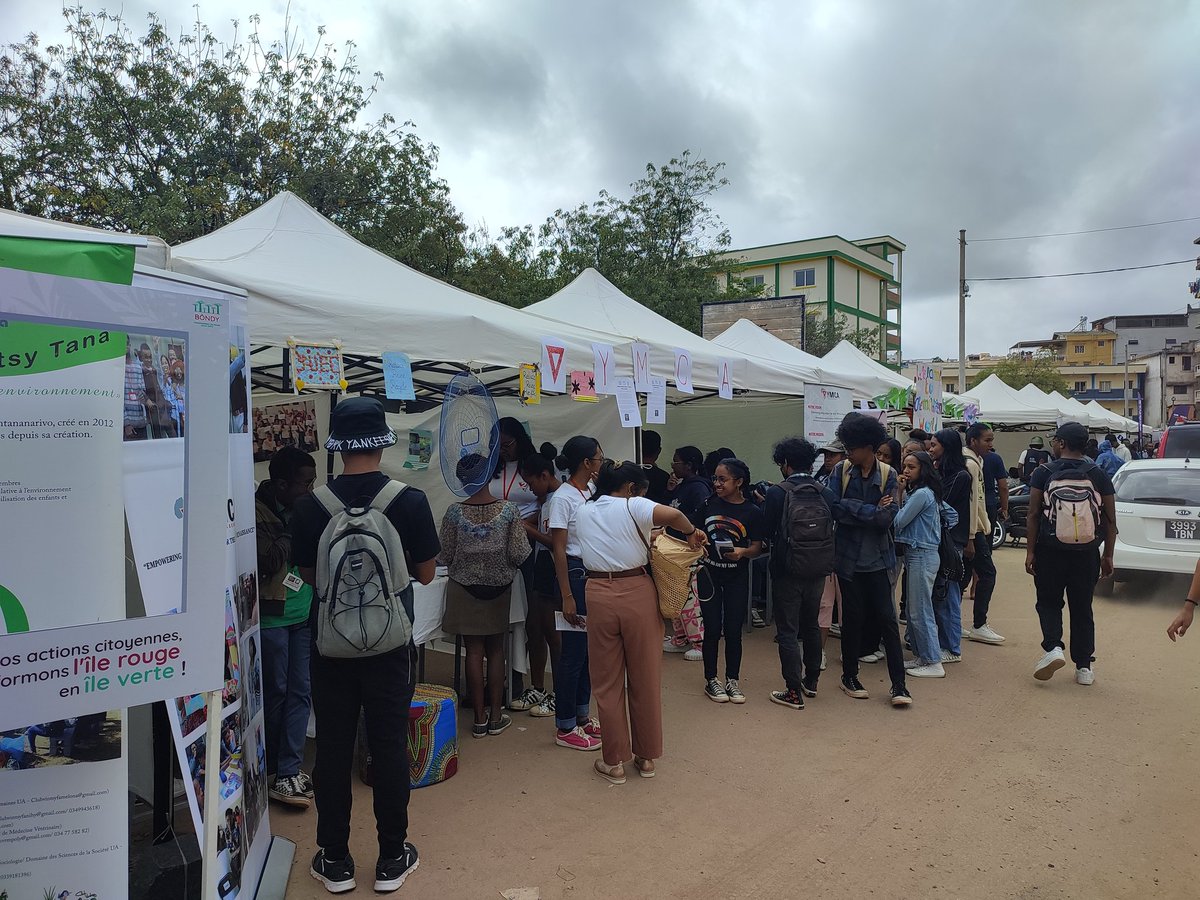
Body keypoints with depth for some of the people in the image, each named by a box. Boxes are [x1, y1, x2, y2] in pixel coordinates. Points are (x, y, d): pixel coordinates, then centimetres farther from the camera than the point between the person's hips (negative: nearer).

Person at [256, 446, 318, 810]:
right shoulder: (257, 513, -13)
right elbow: (266, 561, -22)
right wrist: (293, 527, -20)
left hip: (305, 613, 6)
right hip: (271, 618, -6)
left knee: (301, 690, 5)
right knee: (275, 692, 6)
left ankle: (287, 772, 11)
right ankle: (274, 769, 24)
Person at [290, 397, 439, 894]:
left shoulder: (310, 506, -9)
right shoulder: (410, 500, -12)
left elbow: (307, 574, 4)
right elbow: (426, 573, -3)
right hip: (390, 646, -1)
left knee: (333, 749, 12)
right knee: (390, 748, 11)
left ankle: (335, 860, 25)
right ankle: (391, 859, 23)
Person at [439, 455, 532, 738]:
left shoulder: (454, 512, -12)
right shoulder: (509, 510, -12)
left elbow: (445, 557, -6)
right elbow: (520, 555, -11)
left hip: (465, 589, 0)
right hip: (499, 588, 1)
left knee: (474, 652, 7)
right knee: (496, 651, 14)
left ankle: (480, 718, 13)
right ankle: (496, 716, 18)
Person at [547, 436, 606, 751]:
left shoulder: (593, 491, 8)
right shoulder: (562, 498, -13)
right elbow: (559, 550, -14)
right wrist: (567, 597, -16)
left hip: (597, 575, 8)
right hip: (576, 575, -8)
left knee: (589, 649, 15)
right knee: (574, 652, 0)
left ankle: (582, 715, 29)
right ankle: (565, 728, 13)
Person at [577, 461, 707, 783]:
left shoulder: (583, 512, 11)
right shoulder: (633, 506, -5)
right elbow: (671, 514, -23)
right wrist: (691, 532, -4)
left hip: (599, 596, 3)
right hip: (637, 593, -2)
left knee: (607, 681, 12)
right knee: (645, 678, 12)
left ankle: (614, 762, 18)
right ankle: (646, 757, 24)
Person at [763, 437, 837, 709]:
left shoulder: (777, 493, -14)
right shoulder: (826, 493, -3)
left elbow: (767, 532, -8)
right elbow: (832, 530, 3)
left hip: (787, 572, -5)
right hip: (818, 572, 5)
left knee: (788, 631, 4)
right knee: (812, 625, 21)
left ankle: (794, 692, 6)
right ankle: (811, 681, 34)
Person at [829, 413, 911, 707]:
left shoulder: (887, 475, -6)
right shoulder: (841, 471, -4)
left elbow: (887, 518, -14)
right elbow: (833, 509, -14)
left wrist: (851, 507, -14)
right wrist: (872, 511, -16)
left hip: (877, 557, -1)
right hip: (848, 556, 1)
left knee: (886, 617, 1)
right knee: (853, 616, 10)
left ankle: (899, 683, 9)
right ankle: (849, 676, 26)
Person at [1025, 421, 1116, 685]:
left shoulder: (1043, 474, -5)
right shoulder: (1098, 475, 2)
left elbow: (1033, 515, -7)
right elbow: (1111, 520, 3)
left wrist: (1030, 551, -2)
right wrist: (1108, 555, 11)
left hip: (1050, 551, -2)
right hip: (1087, 554, 2)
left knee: (1048, 602, 12)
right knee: (1082, 608, 12)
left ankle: (1053, 647, -9)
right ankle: (1084, 666, 14)